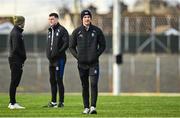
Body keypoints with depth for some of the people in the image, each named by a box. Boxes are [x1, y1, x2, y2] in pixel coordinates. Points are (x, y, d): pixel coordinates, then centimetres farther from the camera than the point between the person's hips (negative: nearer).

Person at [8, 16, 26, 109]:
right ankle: (12, 103, -4)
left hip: (18, 60, 10)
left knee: (15, 82, 11)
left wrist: (23, 57, 9)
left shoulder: (17, 32, 15)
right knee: (14, 82, -6)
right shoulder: (15, 33, -15)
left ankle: (12, 103, 15)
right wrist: (24, 56, -9)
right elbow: (16, 48, -20)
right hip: (16, 60, -10)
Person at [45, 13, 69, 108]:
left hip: (59, 59, -8)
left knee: (59, 80, -9)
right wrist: (48, 54, 9)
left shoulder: (62, 30, -6)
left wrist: (58, 52, -18)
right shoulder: (50, 31, 19)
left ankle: (61, 101, -6)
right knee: (52, 80, 10)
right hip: (51, 60, 8)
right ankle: (53, 101, 15)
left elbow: (66, 43, -14)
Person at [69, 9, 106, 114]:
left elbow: (103, 45, 9)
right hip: (82, 63, 1)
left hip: (94, 63, -1)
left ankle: (93, 107, -12)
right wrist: (77, 56, -3)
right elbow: (71, 47, 11)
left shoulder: (97, 31, 3)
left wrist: (97, 54, -4)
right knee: (84, 86, 7)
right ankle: (86, 107, 13)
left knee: (94, 84, -12)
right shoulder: (77, 31, 4)